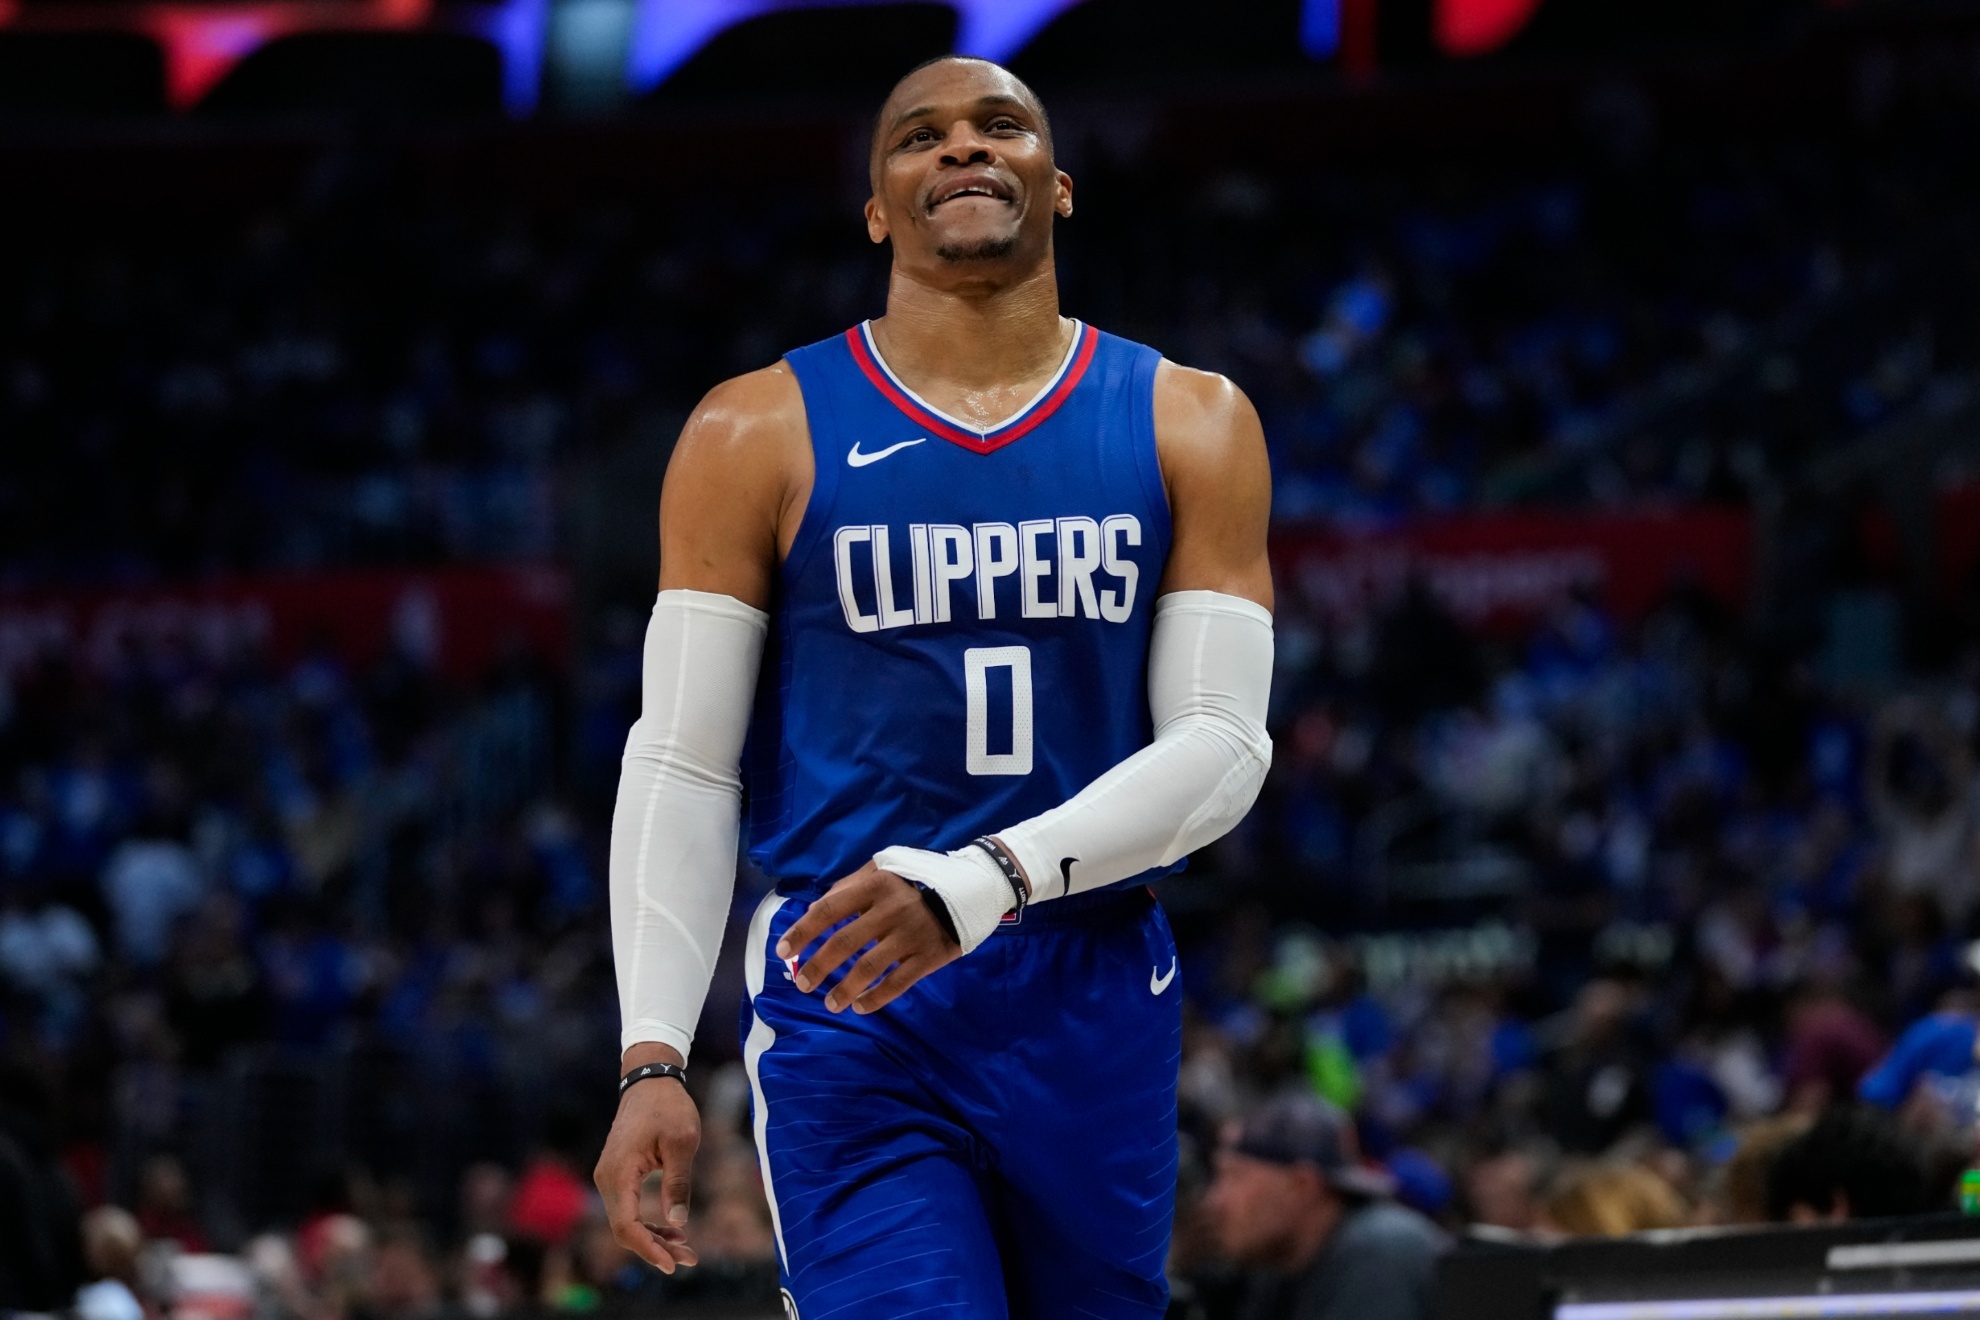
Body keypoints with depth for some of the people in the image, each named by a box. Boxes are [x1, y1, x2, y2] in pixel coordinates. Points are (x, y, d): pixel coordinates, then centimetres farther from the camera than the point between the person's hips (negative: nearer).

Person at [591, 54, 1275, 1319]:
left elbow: (1224, 742, -4)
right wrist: (654, 1057, -11)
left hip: (1098, 1006, 3)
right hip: (848, 1005, -2)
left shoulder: (1190, 428, 5)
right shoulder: (759, 438, 1)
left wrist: (985, 880, -20)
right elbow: (681, 766, 0)